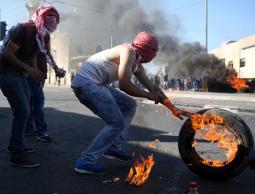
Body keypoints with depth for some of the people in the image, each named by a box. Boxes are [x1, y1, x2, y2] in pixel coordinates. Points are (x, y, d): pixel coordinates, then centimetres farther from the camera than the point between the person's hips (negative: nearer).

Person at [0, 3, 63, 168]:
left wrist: (36, 71, -3)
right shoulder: (24, 30, -18)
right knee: (22, 112, -14)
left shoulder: (41, 36, 8)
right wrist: (28, 69, -22)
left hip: (20, 75, 9)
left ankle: (16, 145, 29)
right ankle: (17, 156, -7)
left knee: (24, 111, 15)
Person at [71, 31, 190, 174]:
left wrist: (173, 108, 20)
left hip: (96, 84, 10)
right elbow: (124, 85, -22)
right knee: (117, 123, -14)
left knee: (130, 105, 15)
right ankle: (87, 161, -9)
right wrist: (148, 95, -9)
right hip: (86, 83, -10)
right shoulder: (129, 51, -13)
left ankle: (114, 148, 17)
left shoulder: (137, 63, 15)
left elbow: (152, 87, 19)